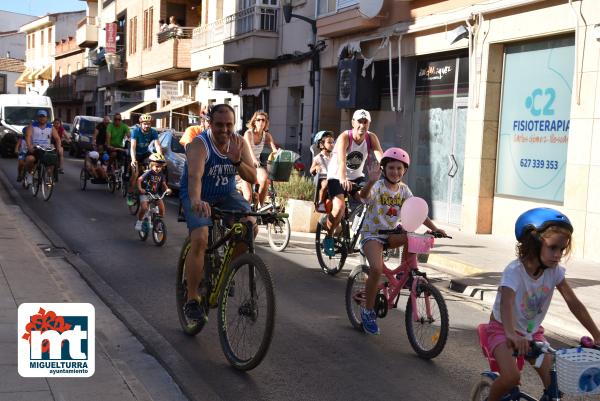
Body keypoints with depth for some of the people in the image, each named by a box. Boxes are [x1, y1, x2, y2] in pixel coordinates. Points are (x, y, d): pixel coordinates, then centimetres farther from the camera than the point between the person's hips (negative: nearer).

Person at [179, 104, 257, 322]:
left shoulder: (239, 143, -8)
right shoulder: (199, 145, -23)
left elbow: (253, 178, -11)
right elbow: (195, 176, -41)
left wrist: (237, 161, -30)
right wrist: (196, 201, -61)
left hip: (226, 195, 5)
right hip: (198, 197, -5)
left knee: (251, 226, -19)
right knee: (200, 239, -26)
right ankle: (192, 299, -13)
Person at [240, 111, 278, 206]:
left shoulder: (267, 135, 2)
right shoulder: (248, 133, -11)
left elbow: (274, 149, -12)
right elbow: (249, 148, -29)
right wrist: (254, 160, -49)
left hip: (257, 166, 3)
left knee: (265, 179, -33)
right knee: (248, 198, -15)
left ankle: (261, 205, -14)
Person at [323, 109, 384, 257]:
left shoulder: (371, 138, -10)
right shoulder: (345, 137, -22)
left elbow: (381, 158, -23)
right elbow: (342, 160, -40)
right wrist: (343, 179, -58)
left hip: (356, 177, 4)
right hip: (336, 177, -4)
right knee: (339, 206, -27)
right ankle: (328, 237, -3)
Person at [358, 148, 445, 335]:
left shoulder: (403, 189, 2)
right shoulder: (378, 186, -15)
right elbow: (364, 195, -38)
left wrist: (434, 228, -15)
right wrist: (371, 181, -58)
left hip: (391, 234, 5)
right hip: (372, 234, -5)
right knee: (376, 268, -27)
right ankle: (368, 311, -8)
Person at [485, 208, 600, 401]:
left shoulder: (555, 270, -12)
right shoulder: (514, 270, -28)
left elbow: (574, 302, -12)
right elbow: (506, 303, -42)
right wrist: (511, 334, -60)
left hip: (532, 332, 5)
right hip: (502, 329, -5)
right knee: (511, 377, -25)